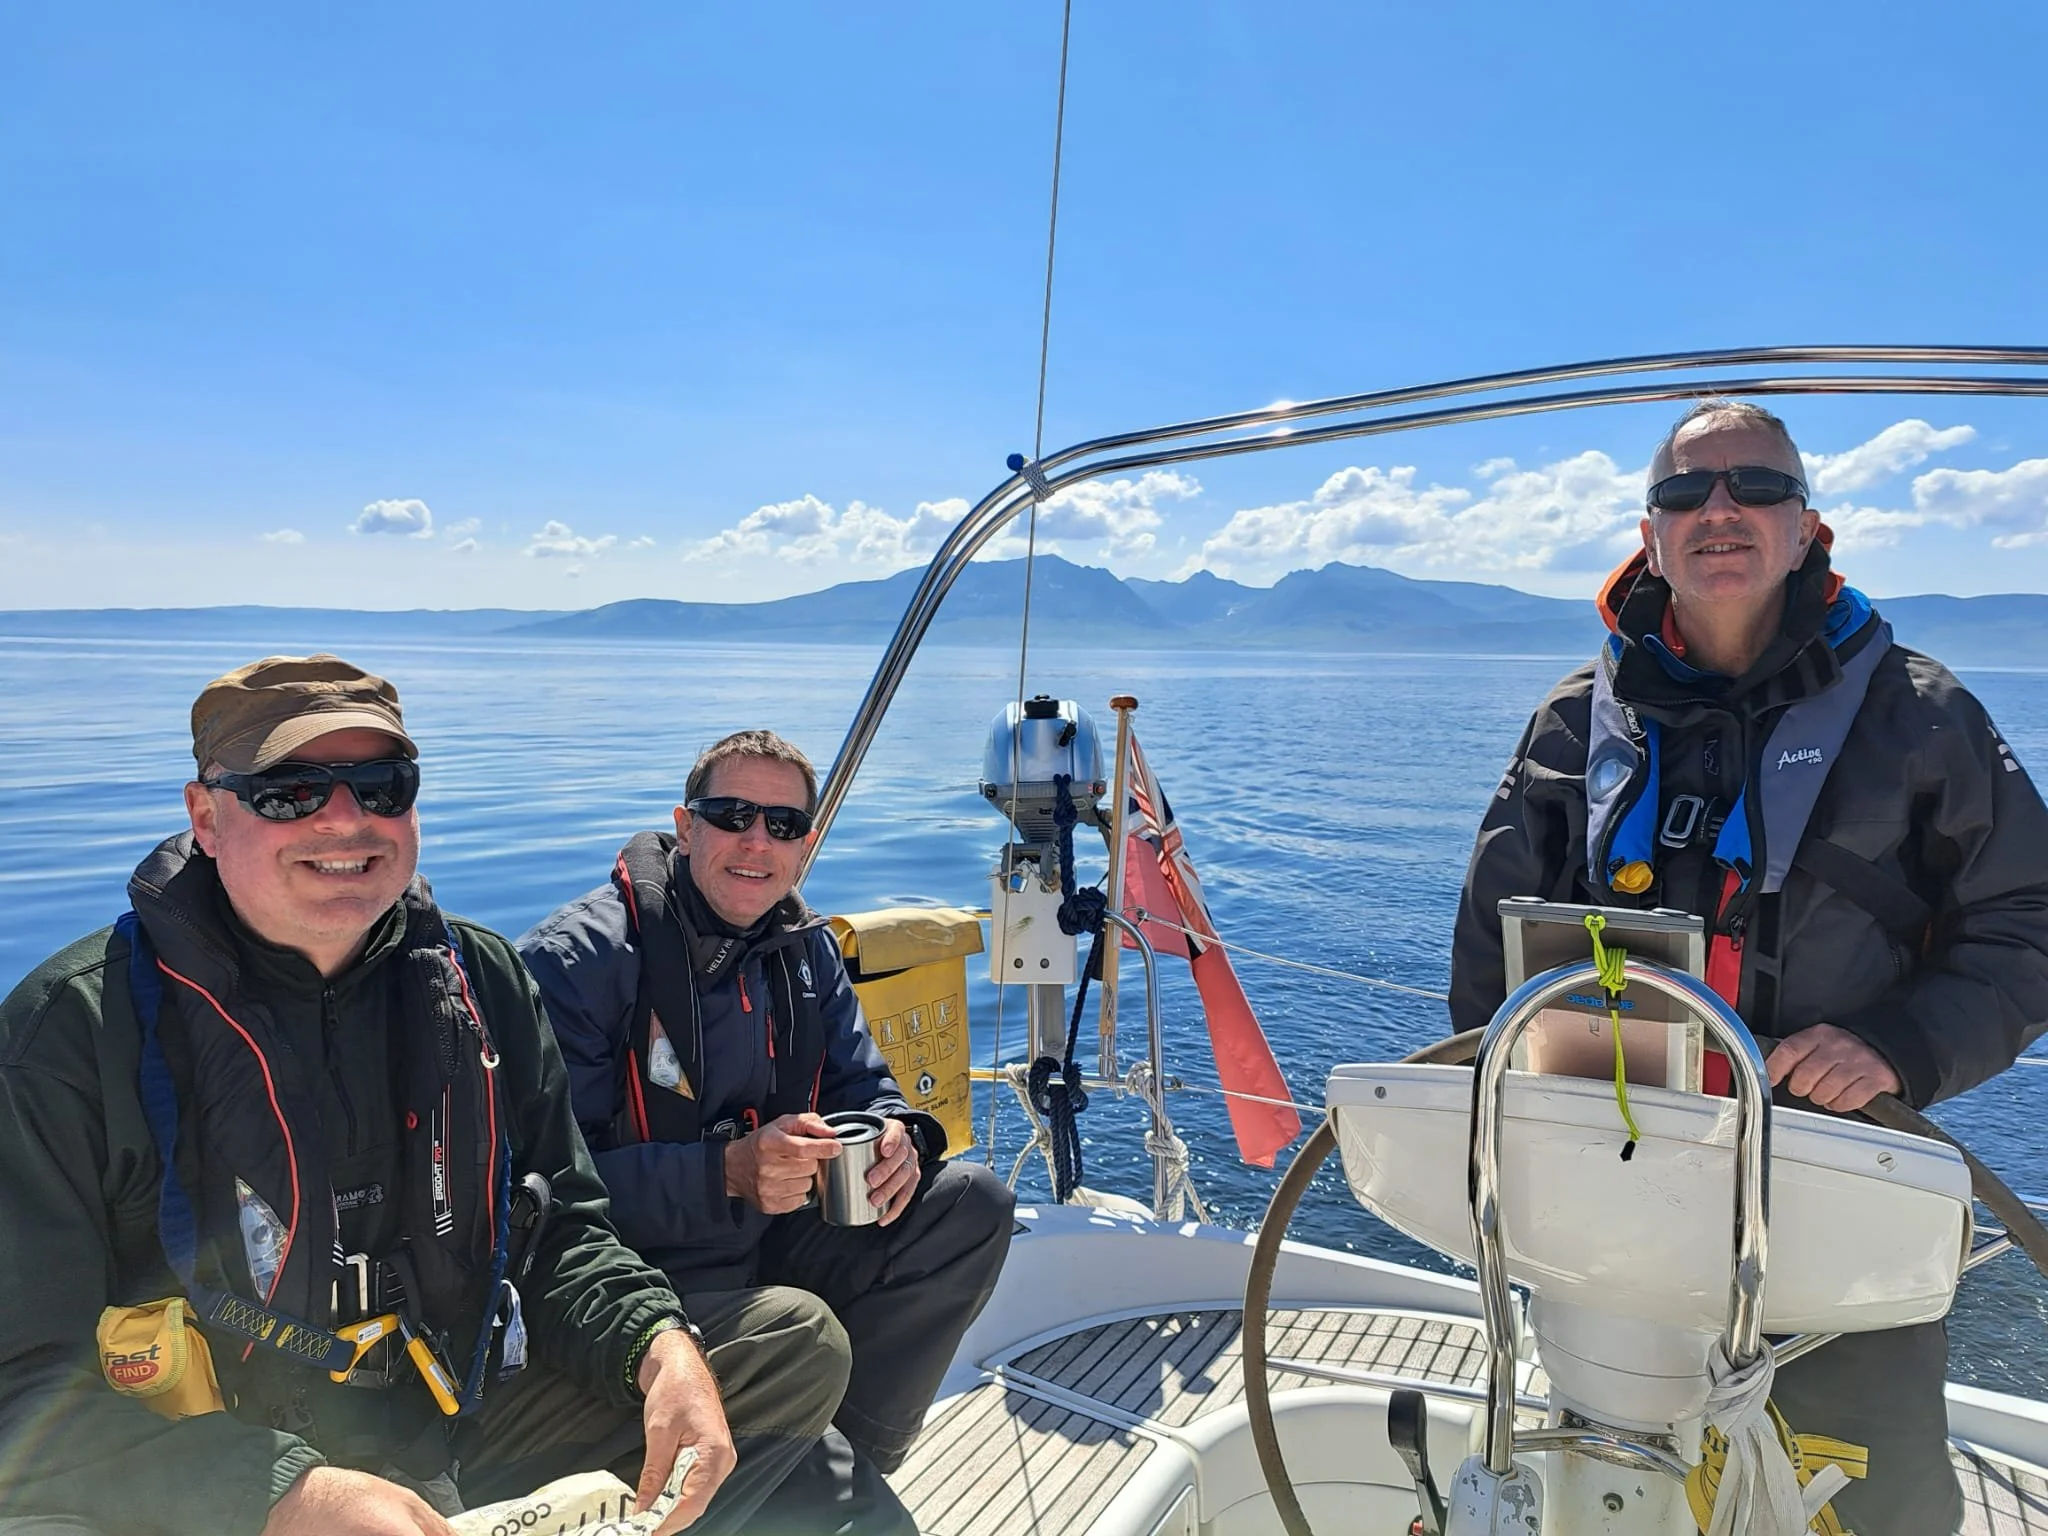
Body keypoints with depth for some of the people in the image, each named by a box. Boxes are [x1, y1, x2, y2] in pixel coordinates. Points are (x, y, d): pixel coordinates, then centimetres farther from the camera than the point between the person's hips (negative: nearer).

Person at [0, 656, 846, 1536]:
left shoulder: (483, 986, -1)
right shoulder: (72, 1029, -14)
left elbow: (555, 1232, 4)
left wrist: (660, 1347, -16)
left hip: (453, 1449, 4)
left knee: (796, 1349, -1)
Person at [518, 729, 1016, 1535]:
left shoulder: (806, 949, 5)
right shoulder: (577, 957, -15)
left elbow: (863, 1087, 11)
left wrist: (898, 1135, -14)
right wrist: (726, 1173, -30)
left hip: (767, 1247, 8)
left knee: (973, 1202, -8)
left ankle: (849, 1454, -1)